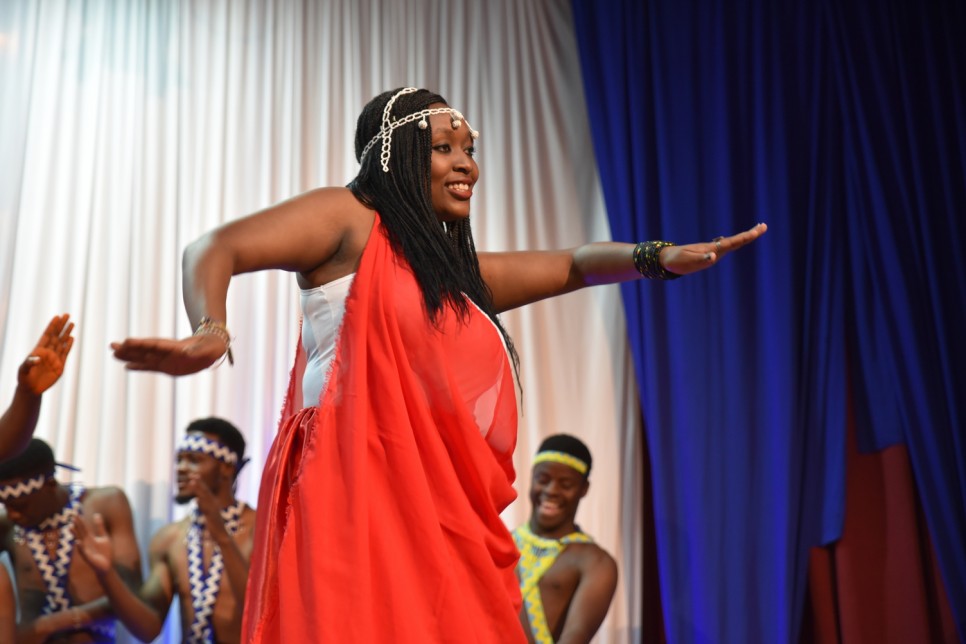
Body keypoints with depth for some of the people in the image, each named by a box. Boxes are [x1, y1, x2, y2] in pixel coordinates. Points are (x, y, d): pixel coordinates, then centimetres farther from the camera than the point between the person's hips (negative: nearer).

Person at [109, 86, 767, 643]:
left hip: (446, 522, 7)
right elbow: (216, 249, -6)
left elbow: (574, 266, 27)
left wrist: (658, 256, 9)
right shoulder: (350, 220, 4)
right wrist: (210, 332, -26)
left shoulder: (464, 273, 25)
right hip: (356, 504, -7)